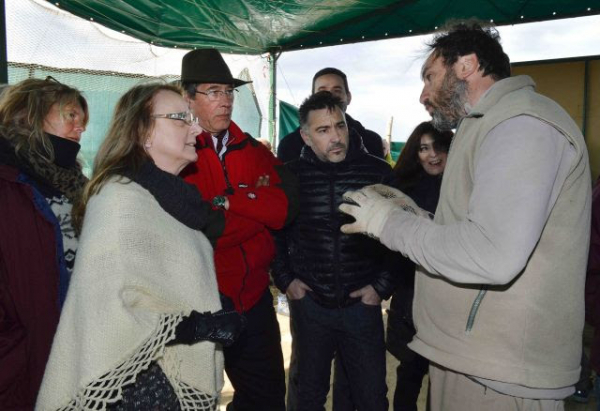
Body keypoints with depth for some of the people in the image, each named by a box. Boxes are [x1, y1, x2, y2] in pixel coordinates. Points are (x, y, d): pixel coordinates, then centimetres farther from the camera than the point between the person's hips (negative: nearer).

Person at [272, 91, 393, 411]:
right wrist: (285, 280, 0)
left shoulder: (378, 172, -6)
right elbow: (273, 231, 8)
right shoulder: (290, 175, -2)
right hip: (308, 303, 1)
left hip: (363, 304, 0)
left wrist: (383, 285, -5)